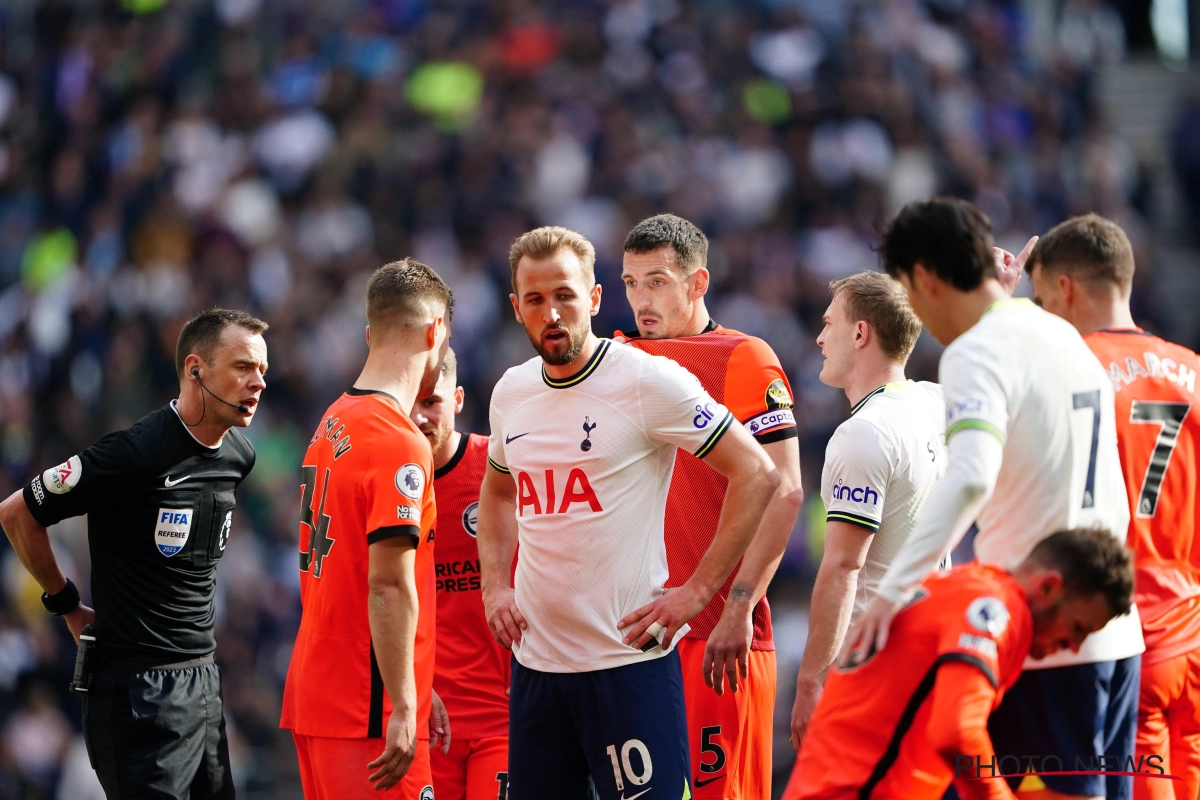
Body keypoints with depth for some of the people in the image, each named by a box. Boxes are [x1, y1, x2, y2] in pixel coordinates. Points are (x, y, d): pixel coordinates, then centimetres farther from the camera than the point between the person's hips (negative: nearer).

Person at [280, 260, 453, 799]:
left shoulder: (332, 425, 14)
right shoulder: (400, 443, -13)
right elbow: (388, 584, -19)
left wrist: (414, 691, 22)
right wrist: (403, 707, -17)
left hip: (313, 693, 9)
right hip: (368, 713, -9)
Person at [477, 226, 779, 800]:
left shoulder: (647, 381, -10)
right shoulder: (511, 392, 9)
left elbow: (757, 476, -10)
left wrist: (695, 593, -12)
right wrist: (494, 586, 13)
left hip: (629, 660, -6)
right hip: (535, 660, 6)